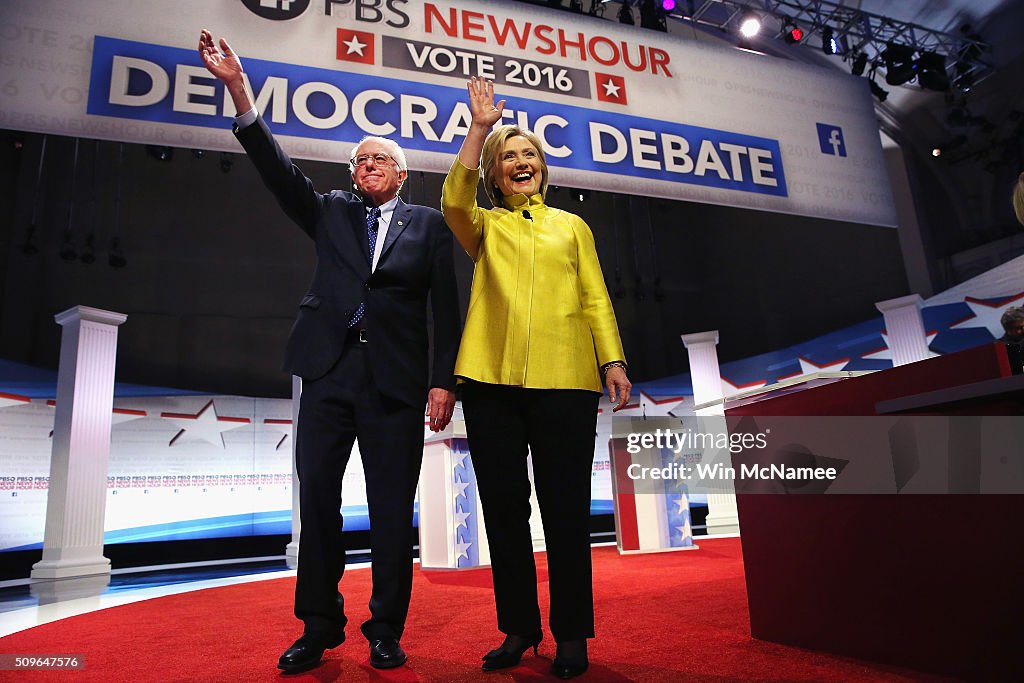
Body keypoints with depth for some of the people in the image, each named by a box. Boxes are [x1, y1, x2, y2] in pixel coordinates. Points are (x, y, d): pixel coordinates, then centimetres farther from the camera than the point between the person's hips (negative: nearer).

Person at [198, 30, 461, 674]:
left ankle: (386, 632, 17)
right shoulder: (331, 212, 17)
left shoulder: (429, 224, 10)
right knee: (317, 499, 4)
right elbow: (277, 165, 4)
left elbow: (446, 306, 3)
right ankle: (320, 626, 19)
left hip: (398, 380, -2)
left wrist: (444, 381, -5)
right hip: (329, 373, 3)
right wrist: (237, 86, -6)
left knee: (392, 509, 2)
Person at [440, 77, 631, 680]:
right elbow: (454, 200, -6)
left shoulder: (572, 226, 19)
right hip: (493, 380, 1)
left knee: (565, 509, 2)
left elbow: (595, 298, 12)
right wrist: (480, 128, -10)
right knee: (504, 507, 6)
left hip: (565, 380, 0)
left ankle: (572, 634, 17)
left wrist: (614, 362, 0)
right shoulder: (485, 225, 17)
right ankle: (520, 628, 22)